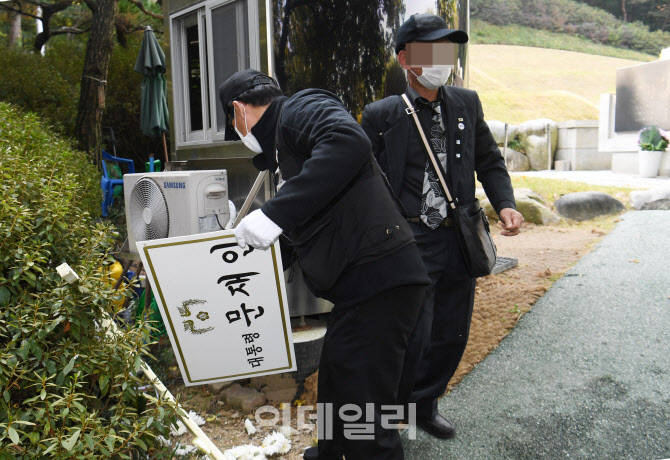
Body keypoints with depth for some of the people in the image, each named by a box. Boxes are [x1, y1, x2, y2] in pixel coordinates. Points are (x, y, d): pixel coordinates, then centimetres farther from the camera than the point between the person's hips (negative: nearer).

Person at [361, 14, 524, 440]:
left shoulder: (467, 103, 9)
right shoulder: (381, 115, -5)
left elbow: (489, 160, 16)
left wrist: (505, 204, 0)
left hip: (460, 239, 5)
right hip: (410, 241, -5)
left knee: (452, 335, 14)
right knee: (413, 335, -7)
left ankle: (425, 404, 38)